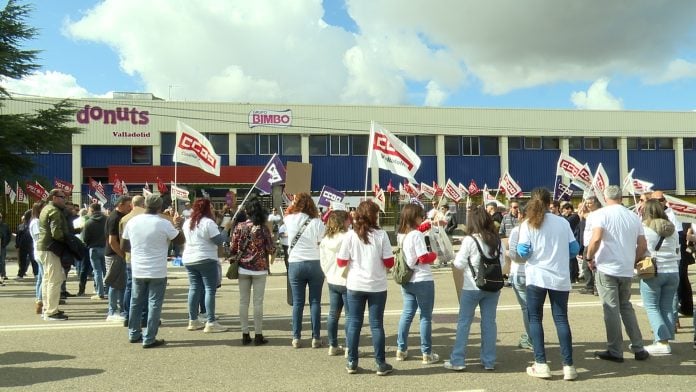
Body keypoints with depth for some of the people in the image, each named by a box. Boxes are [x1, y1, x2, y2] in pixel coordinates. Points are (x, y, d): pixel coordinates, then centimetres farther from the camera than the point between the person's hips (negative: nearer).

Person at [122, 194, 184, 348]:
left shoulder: (132, 222, -1)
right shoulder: (164, 224, -14)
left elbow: (123, 246, 7)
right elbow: (180, 240, -3)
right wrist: (178, 225, 13)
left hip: (137, 270, 5)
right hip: (157, 272, -4)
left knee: (136, 302, 18)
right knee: (154, 304, 3)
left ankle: (134, 334, 28)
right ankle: (149, 339, 3)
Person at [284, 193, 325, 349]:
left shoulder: (289, 219, -3)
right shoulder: (316, 222, -9)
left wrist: (295, 202, 29)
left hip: (295, 264, 1)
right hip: (315, 264, -1)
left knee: (297, 302, 8)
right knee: (315, 302, 6)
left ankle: (296, 338, 11)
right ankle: (315, 338, 9)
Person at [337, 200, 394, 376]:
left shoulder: (351, 235, -5)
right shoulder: (381, 235, -7)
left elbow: (341, 262, -2)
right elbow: (389, 263, -7)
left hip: (355, 285, 1)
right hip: (377, 286, -1)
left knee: (354, 323, 10)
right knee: (376, 324, 6)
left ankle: (352, 363, 15)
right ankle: (381, 364, 12)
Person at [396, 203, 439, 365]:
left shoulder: (401, 235, 5)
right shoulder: (417, 235, -18)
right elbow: (424, 258, -21)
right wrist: (434, 255, -2)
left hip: (406, 281, 7)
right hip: (423, 281, -7)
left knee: (407, 314, 15)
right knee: (426, 317, 3)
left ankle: (401, 350, 20)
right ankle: (427, 353, 10)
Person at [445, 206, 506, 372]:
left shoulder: (469, 240, -12)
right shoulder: (497, 241, 2)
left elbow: (458, 264, -10)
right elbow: (502, 263, 7)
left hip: (472, 287, -4)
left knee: (464, 322, 4)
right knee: (489, 322, 10)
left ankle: (457, 360, 7)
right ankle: (489, 361, 16)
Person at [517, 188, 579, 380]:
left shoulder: (528, 224, -2)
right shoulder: (563, 222, 5)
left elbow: (523, 252, -8)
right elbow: (574, 249, 7)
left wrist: (519, 247, 13)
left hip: (537, 276, -2)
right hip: (560, 277, 2)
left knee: (535, 319, 8)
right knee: (561, 319, 7)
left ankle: (541, 364, 4)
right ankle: (568, 366, 4)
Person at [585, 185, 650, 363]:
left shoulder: (601, 214, -6)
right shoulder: (633, 217, 9)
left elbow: (596, 239, -21)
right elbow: (643, 246, 9)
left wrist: (589, 257, -6)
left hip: (607, 268, -5)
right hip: (627, 270, 5)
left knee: (611, 309, 1)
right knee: (626, 307, 19)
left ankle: (615, 351, 7)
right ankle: (638, 348, 19)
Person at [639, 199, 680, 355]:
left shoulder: (644, 228, -6)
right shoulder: (672, 229, 10)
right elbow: (677, 253, 15)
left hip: (652, 273, -5)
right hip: (673, 272, 5)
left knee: (652, 307, 1)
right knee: (667, 308, 10)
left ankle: (662, 342, -7)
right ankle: (665, 340, 11)